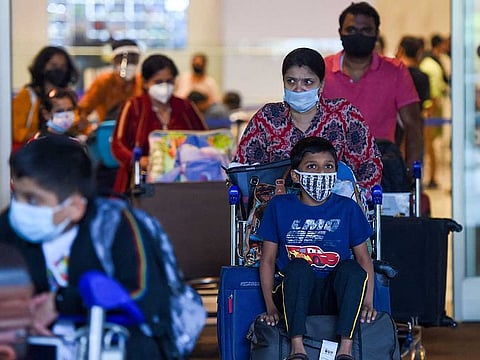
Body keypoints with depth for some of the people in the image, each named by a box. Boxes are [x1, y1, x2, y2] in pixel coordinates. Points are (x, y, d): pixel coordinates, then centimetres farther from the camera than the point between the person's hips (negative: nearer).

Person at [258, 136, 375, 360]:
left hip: (335, 296, 1)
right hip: (294, 297, -1)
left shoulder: (347, 209, 5)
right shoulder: (280, 207, 4)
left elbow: (364, 258, 6)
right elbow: (268, 259, 5)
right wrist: (271, 307, -6)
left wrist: (368, 303, -7)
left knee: (352, 269, -29)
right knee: (298, 266, -32)